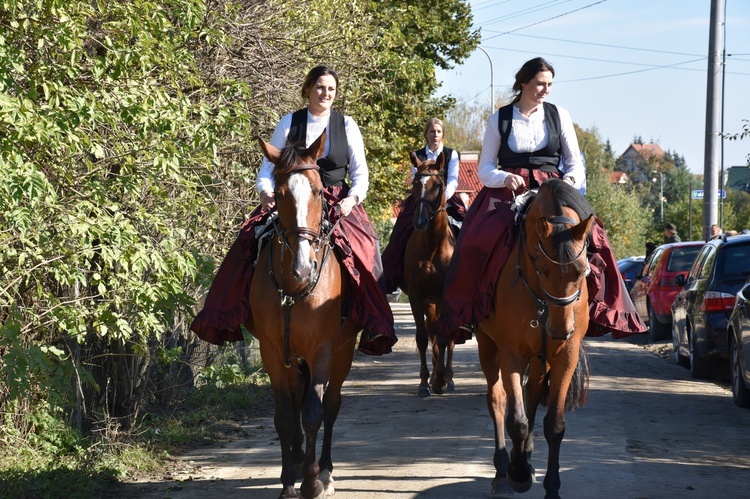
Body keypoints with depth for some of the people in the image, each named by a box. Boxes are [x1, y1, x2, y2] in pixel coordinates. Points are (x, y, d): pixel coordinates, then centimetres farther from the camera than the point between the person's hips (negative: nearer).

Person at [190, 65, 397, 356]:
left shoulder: (347, 125, 8)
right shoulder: (289, 123, 8)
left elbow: (360, 172, 5)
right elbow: (268, 167, 7)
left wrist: (352, 198, -15)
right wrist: (266, 192, -15)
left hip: (338, 203, -1)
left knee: (362, 250, -29)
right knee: (252, 240, -25)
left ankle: (374, 326, -20)